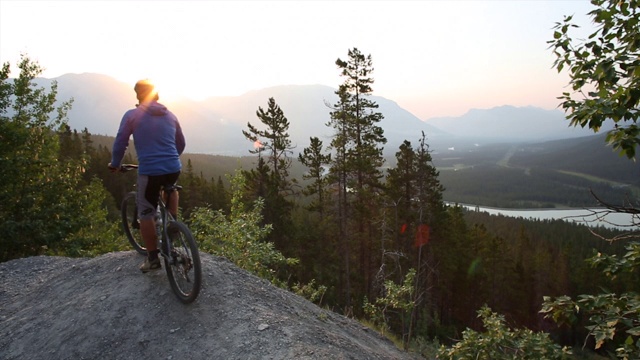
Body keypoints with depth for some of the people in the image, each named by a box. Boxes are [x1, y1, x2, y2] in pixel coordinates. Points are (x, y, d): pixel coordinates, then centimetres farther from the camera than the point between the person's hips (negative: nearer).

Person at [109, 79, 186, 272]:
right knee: (171, 189, 37)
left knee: (146, 214, 9)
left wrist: (114, 164, 19)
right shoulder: (170, 115, 13)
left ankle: (152, 258, 13)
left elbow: (120, 143, 3)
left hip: (149, 171, -4)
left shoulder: (132, 115, 2)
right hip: (174, 169, 4)